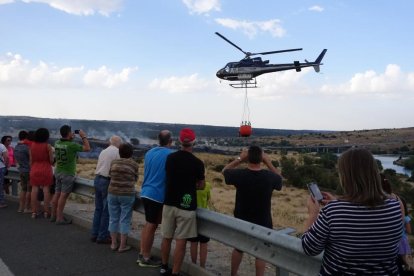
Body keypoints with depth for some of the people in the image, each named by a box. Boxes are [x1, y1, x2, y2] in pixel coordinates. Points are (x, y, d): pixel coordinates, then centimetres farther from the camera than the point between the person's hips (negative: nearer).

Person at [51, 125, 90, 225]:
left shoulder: (57, 143, 0)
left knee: (57, 194, 13)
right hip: (68, 174, -7)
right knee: (63, 195, -2)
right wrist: (84, 136, -5)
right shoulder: (72, 145, -20)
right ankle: (59, 218, 3)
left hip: (58, 172, 7)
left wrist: (71, 139, 17)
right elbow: (87, 148, -13)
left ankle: (53, 215, 22)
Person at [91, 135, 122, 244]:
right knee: (107, 211, 0)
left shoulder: (103, 151, 15)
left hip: (97, 179, 8)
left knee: (98, 209, 15)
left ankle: (94, 234, 21)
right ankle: (102, 236, 5)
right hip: (107, 181, -8)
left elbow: (99, 166, 12)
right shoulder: (117, 152, -8)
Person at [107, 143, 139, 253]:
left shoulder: (114, 162, 3)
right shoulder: (134, 164, -5)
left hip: (113, 193, 3)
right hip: (127, 194, -3)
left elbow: (110, 175, 13)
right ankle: (122, 246, 11)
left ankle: (113, 244, 21)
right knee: (124, 220, 5)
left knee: (113, 219, 13)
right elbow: (135, 179, 5)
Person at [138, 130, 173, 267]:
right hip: (158, 195, -7)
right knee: (151, 226, 2)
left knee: (148, 224, 18)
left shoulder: (149, 153, 9)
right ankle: (146, 258, 12)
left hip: (146, 192, 7)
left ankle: (142, 254, 26)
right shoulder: (170, 155, -14)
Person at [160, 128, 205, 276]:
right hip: (186, 206, -4)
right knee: (180, 241, 3)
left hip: (169, 203, 4)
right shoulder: (197, 163, -11)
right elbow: (201, 186, 0)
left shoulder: (170, 157, 1)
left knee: (166, 237, 16)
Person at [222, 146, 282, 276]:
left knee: (238, 249, 22)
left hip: (242, 221, 2)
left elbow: (225, 170, 2)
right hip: (263, 222, -2)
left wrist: (239, 159, -1)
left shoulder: (239, 174, -20)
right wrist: (268, 162, -2)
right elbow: (279, 178, 6)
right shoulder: (270, 177, -19)